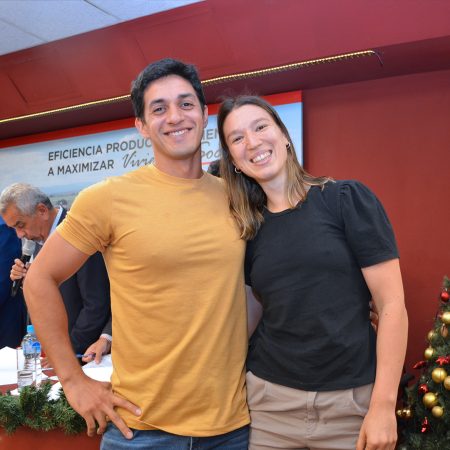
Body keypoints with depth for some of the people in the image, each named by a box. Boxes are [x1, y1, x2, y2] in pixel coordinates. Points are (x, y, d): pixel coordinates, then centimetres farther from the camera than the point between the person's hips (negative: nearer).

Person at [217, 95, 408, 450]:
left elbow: (392, 304, -9)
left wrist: (384, 405, -12)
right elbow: (254, 314, 9)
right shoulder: (248, 229, 5)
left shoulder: (347, 199, -7)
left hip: (351, 401, -3)